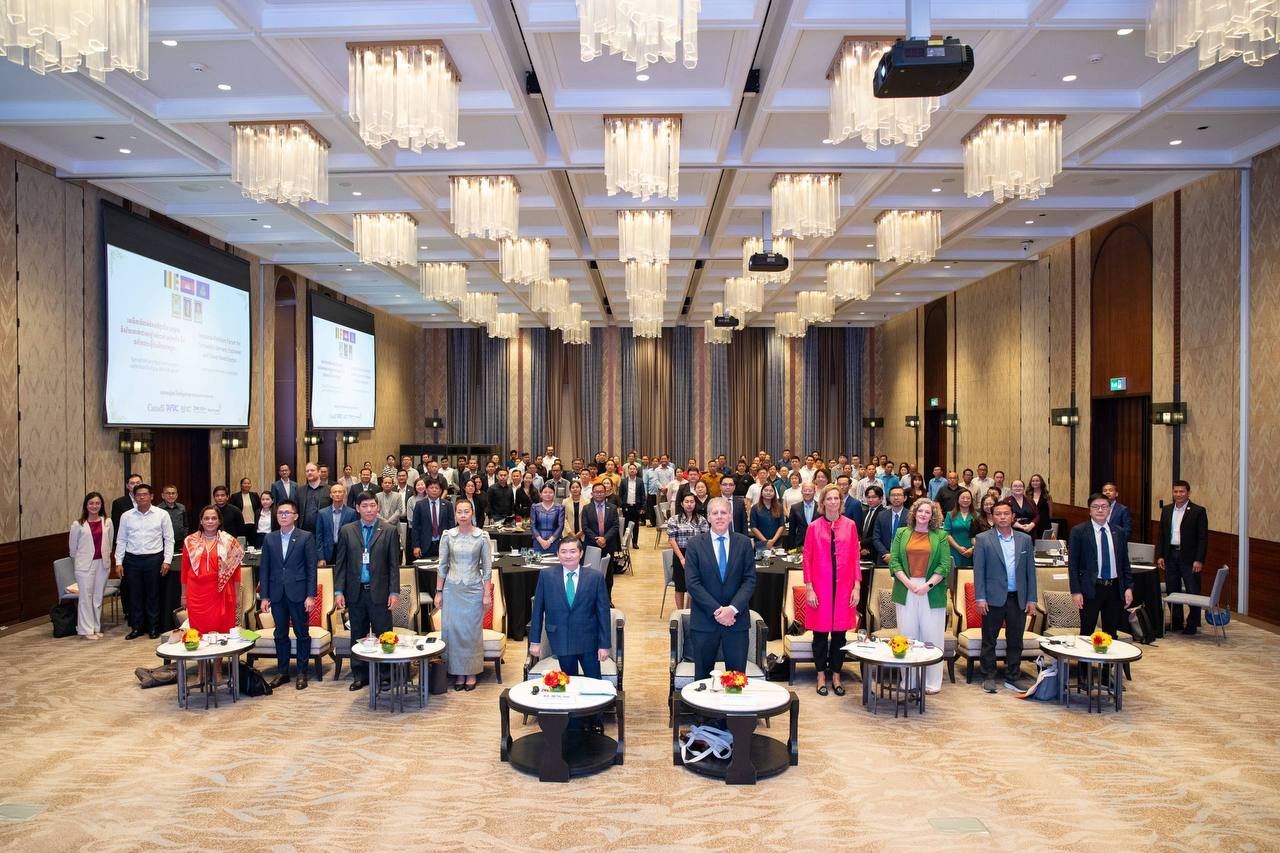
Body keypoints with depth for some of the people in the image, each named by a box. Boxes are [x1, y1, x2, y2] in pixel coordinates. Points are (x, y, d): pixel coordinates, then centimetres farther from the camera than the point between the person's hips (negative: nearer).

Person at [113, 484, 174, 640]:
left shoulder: (162, 515, 0)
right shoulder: (126, 516, 6)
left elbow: (169, 539, 1)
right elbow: (121, 540, 10)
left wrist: (167, 560, -6)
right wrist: (119, 562, 4)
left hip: (153, 559, -2)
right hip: (132, 559, 2)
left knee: (153, 595, 4)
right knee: (135, 595, 7)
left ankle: (153, 627, 15)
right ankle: (137, 627, 18)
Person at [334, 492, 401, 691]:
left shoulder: (390, 530, 0)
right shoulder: (346, 531, 6)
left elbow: (394, 564, -1)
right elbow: (340, 564, 6)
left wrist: (394, 592, -6)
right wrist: (338, 591, -1)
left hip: (379, 592, -2)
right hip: (355, 592, 2)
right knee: (358, 636, 11)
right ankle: (360, 675, 22)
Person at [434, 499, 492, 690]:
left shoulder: (482, 536, -4)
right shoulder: (447, 535, 0)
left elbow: (487, 567, -1)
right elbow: (442, 566, 5)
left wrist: (487, 594, -4)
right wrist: (438, 592, 2)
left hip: (474, 589, -1)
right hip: (452, 590, 1)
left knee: (472, 631, 5)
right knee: (453, 630, 4)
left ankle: (471, 673, 19)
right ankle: (458, 673, 18)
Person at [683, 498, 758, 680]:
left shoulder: (744, 543, 4)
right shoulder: (695, 544, 0)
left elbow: (750, 580, -1)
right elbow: (692, 583, -6)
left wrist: (733, 608, -14)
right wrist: (716, 610, -14)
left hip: (737, 619, 1)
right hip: (704, 620, -1)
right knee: (703, 676, 9)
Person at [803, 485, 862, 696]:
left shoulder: (850, 526, 4)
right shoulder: (814, 527, 0)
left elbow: (855, 557, 4)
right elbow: (807, 559, 0)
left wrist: (857, 587, -1)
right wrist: (809, 588, -6)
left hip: (844, 586, 1)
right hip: (820, 587, -1)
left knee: (840, 632, 7)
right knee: (820, 633, 5)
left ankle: (836, 675, 21)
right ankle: (821, 676, 18)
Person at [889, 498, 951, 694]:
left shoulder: (940, 536, 6)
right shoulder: (902, 533, 10)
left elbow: (945, 565, -2)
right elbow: (894, 561, 4)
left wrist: (928, 585, -12)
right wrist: (908, 582, -9)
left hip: (932, 592, -1)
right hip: (906, 591, 1)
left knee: (932, 637, 2)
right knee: (907, 636, 4)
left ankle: (932, 682, 11)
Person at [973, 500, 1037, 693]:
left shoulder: (1025, 539, 8)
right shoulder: (983, 539, -2)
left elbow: (1030, 570, 8)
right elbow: (978, 570, -4)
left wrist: (1031, 599, 3)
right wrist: (980, 598, -10)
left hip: (1018, 599, 3)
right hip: (993, 598, -3)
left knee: (1015, 641, 10)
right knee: (989, 640, 5)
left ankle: (1012, 678, 22)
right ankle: (988, 677, 16)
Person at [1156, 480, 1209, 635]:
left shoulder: (1198, 511, -4)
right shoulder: (1166, 510, 10)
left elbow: (1203, 538, -7)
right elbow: (1161, 535, 12)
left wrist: (1199, 560, -13)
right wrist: (1159, 556, 4)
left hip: (1189, 557, -4)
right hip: (1170, 556, 5)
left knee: (1193, 592, 1)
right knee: (1172, 591, 10)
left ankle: (1192, 624, 13)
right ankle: (1176, 622, 22)